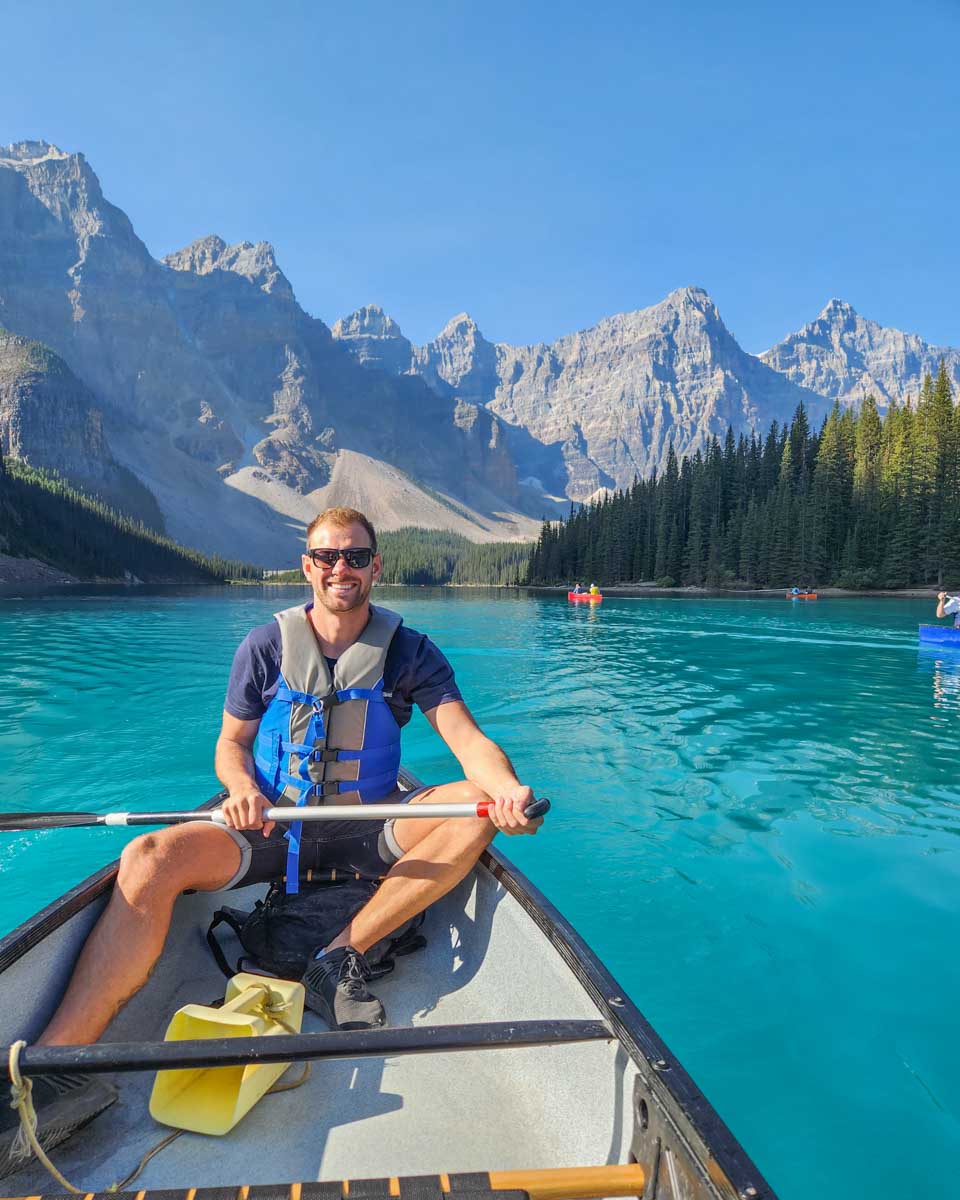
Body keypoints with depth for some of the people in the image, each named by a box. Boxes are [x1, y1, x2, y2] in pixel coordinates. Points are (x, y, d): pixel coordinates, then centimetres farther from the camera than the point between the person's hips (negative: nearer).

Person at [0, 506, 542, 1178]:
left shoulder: (410, 652, -2)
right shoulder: (267, 647, 0)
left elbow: (468, 737, -12)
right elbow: (230, 744, 6)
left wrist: (509, 789, -34)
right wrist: (244, 789, -18)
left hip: (370, 831, 0)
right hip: (271, 828, 0)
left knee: (476, 808, -25)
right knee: (149, 861, -25)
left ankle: (342, 957, -22)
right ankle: (60, 1071, -29)